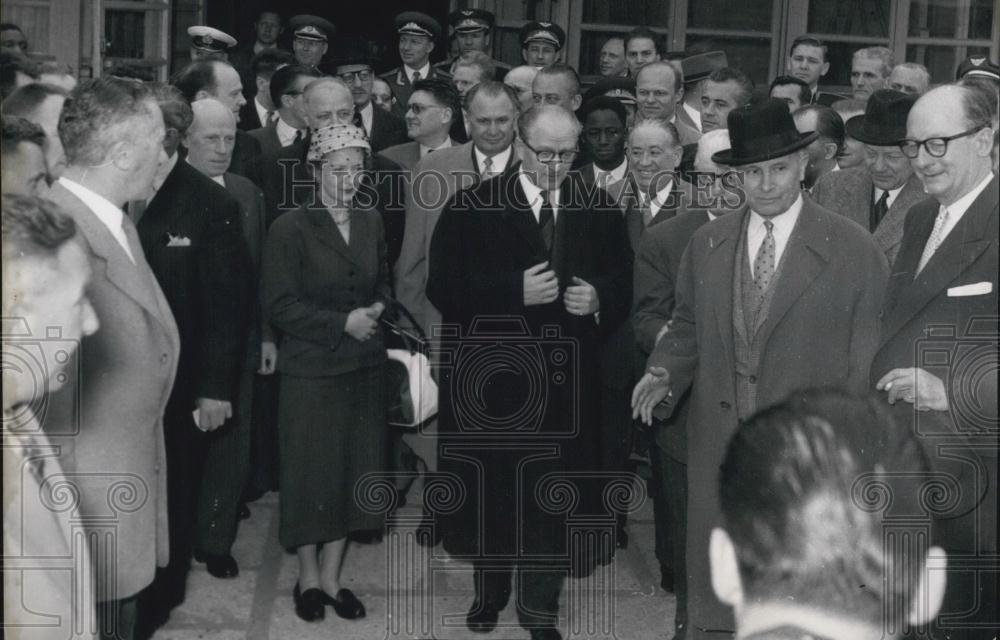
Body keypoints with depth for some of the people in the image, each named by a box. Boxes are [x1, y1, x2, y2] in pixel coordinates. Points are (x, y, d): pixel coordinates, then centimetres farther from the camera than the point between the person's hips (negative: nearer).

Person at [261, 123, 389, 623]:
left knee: (356, 471, 9)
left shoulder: (371, 223, 7)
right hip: (311, 370, -5)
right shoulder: (290, 229, -9)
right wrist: (343, 324, -17)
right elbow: (279, 305, -12)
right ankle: (308, 577, 24)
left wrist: (379, 309, -3)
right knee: (312, 473, 5)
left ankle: (332, 576, 25)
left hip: (365, 368, 5)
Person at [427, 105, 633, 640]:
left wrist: (598, 298, -14)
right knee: (489, 486, 12)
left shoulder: (601, 213, 5)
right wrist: (515, 291, -20)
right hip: (490, 374, -1)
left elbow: (622, 285, 9)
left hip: (566, 378, 2)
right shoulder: (473, 208, -4)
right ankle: (489, 590, 34)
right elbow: (443, 286, -11)